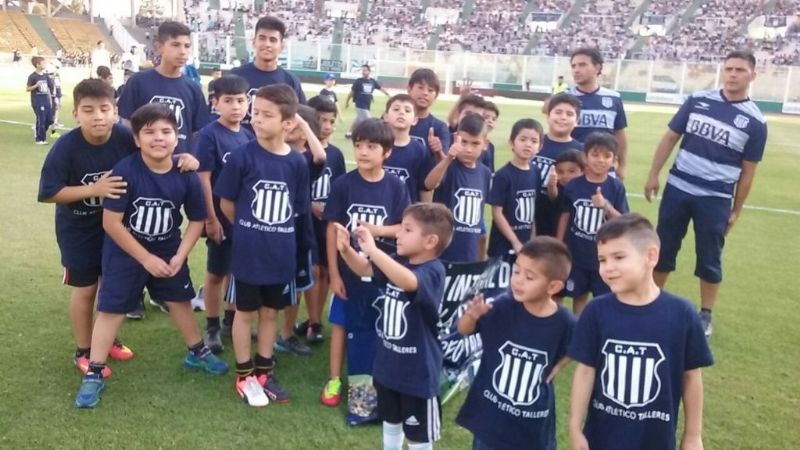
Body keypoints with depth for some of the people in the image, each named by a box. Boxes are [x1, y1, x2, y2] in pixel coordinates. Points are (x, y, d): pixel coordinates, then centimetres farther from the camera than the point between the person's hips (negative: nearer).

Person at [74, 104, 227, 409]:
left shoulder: (187, 176, -14)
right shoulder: (125, 171, -25)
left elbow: (197, 220, -2)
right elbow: (111, 223, -22)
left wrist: (179, 257, -11)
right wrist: (146, 259, -18)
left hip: (168, 251, 4)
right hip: (125, 252, -3)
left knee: (180, 301, 17)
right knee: (111, 310, 0)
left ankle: (197, 353, 37)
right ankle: (93, 375, 13)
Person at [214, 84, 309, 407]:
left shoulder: (297, 163, -6)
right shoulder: (242, 157, -13)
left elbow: (297, 209, 5)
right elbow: (226, 203, -3)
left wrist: (276, 233, 5)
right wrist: (249, 231, 7)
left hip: (282, 252, 3)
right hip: (248, 251, -3)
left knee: (271, 312, 16)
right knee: (246, 311, 11)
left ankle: (264, 371, 32)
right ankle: (244, 375, 26)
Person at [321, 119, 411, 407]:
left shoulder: (396, 187, -6)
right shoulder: (343, 184, -8)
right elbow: (332, 229, -6)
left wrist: (377, 230, -21)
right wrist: (334, 273, -8)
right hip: (347, 269, 0)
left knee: (378, 326, 11)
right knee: (341, 323, 10)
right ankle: (334, 380, 25)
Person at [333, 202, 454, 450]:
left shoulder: (433, 271, -25)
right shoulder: (398, 261, -1)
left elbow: (408, 281, -46)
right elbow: (365, 269, 6)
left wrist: (372, 249, -50)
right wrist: (346, 249, -14)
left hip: (418, 371, -7)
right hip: (388, 364, 8)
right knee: (390, 421, 29)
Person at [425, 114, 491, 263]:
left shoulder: (485, 173, 4)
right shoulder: (449, 167, -12)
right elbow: (429, 184, -34)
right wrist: (448, 159, -49)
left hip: (470, 254, 5)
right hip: (441, 251, -5)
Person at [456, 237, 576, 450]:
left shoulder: (564, 323, -15)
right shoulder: (503, 306, -15)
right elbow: (464, 330, -5)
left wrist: (559, 365, -6)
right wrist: (471, 316, -24)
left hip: (533, 422, 0)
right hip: (491, 413, 0)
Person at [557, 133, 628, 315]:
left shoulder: (616, 187, -7)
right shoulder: (574, 185, -5)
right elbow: (565, 216, 3)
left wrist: (606, 206, -25)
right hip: (576, 252, 1)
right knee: (578, 295, 15)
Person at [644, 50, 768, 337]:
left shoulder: (755, 122, -4)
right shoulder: (697, 100, -1)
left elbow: (747, 171, 1)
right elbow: (671, 138, 5)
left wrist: (736, 210, 3)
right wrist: (653, 175, 2)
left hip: (716, 199, -1)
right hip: (677, 189, 2)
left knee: (709, 259, 8)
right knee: (664, 248, 12)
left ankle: (705, 315, 24)